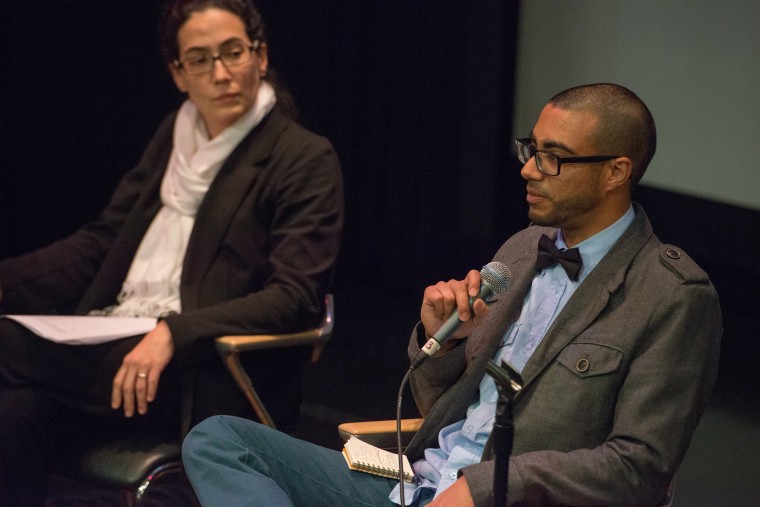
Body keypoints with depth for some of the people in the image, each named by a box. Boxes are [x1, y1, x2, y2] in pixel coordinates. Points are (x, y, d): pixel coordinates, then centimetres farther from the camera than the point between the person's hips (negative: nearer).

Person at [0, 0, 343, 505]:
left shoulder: (305, 160, -1)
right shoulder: (174, 136, 19)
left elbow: (296, 298, -11)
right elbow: (101, 241, 22)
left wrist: (174, 334, -24)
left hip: (207, 379, -6)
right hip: (113, 344, 6)